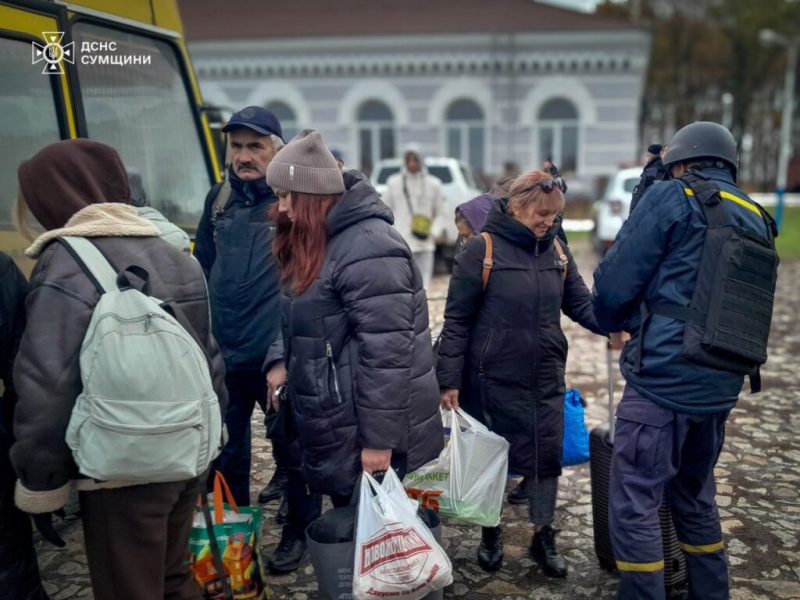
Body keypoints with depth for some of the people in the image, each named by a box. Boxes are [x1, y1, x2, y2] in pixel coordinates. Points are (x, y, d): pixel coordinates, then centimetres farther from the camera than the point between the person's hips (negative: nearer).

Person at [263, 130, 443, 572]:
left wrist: (378, 439, -23)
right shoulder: (316, 243, 10)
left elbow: (386, 350, -26)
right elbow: (303, 320, 20)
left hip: (368, 436, -10)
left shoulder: (368, 248, -22)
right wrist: (281, 360, 2)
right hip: (337, 428, 10)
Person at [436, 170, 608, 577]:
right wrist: (449, 379, -14)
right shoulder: (482, 249, -12)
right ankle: (490, 533, 34)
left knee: (547, 456, 11)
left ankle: (543, 537, 31)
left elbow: (581, 305, 6)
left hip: (546, 378, 4)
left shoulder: (556, 251, 4)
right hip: (493, 378, -4)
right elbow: (457, 319, -11)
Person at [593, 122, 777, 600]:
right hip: (719, 387, 8)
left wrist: (612, 320, 11)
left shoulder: (674, 197, -5)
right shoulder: (758, 220, 16)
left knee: (634, 505, 0)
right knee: (697, 497, 23)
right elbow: (754, 313, 21)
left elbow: (615, 281, -9)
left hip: (664, 378, -8)